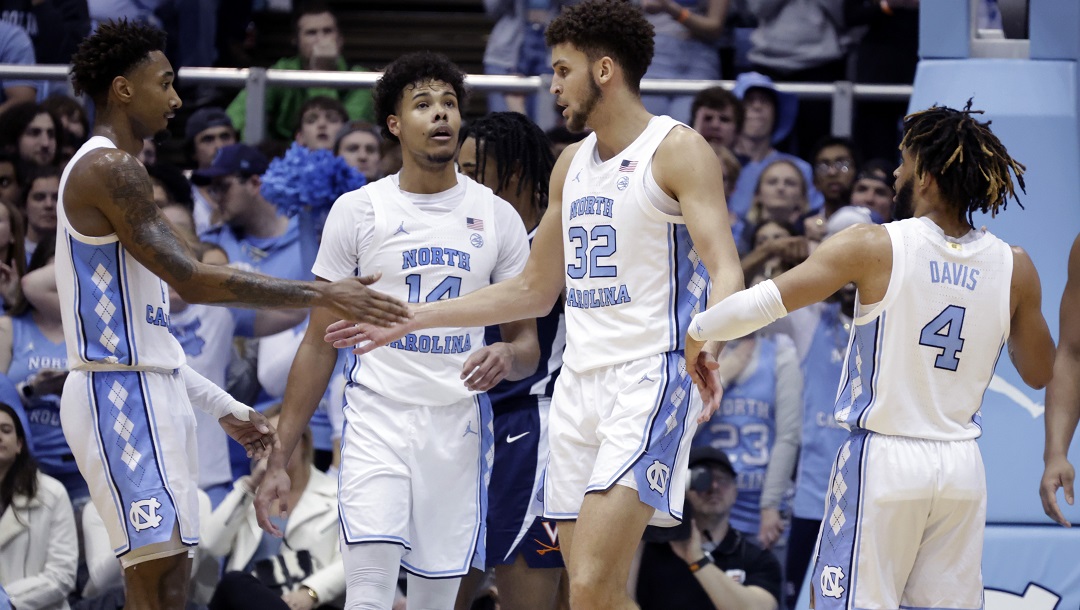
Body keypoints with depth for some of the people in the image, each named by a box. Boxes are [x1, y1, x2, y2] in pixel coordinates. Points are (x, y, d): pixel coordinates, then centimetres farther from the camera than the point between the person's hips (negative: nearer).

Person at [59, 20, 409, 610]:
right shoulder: (110, 169, -13)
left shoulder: (105, 169, 20)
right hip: (119, 392, -11)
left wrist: (222, 408, 24)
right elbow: (191, 280, -22)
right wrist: (322, 294, -21)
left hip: (149, 390, 11)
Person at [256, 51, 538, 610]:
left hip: (458, 429, 2)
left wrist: (508, 357, -17)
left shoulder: (497, 217, 6)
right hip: (378, 422, -2)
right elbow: (318, 346, 5)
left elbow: (528, 344, 10)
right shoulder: (357, 211, 1)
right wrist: (278, 459, 0)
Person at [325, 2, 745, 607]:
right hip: (579, 380, 8)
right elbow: (534, 291, 27)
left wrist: (708, 346, -39)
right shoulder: (572, 164, 18)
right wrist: (410, 320, 25)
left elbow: (726, 270, -18)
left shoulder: (677, 150, -6)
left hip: (650, 378, -8)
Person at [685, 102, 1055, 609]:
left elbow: (767, 301, -10)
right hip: (962, 467, 4)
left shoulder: (874, 247, -10)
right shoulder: (1013, 266, 0)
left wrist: (694, 332, 5)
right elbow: (1039, 373, 12)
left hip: (884, 458, -4)